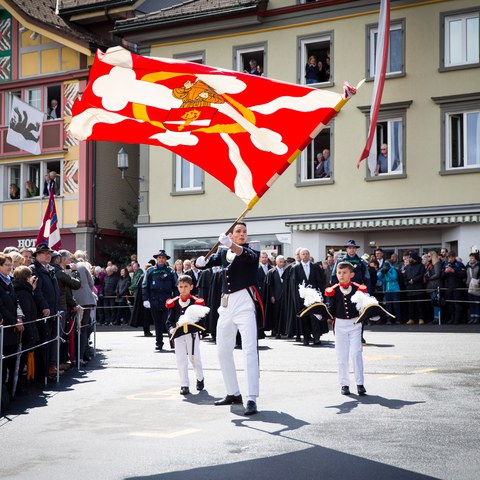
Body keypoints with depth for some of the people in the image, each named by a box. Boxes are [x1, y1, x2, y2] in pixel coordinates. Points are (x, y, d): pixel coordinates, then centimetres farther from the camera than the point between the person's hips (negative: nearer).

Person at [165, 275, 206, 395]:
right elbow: (170, 320, 5)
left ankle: (200, 378, 29)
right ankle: (184, 385, 10)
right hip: (178, 334, 3)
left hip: (192, 334, -2)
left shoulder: (196, 302, -2)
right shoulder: (173, 303, 6)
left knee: (194, 357, 3)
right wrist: (171, 329, -13)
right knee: (180, 359, 2)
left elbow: (200, 320, -3)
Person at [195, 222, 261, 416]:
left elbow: (245, 254, -24)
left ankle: (252, 399, -18)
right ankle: (233, 393, 26)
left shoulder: (251, 252, -1)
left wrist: (229, 244, -44)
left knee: (249, 350, -15)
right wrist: (201, 262, -13)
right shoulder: (223, 252, 15)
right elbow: (205, 263, 12)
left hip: (244, 302, -6)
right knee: (223, 351, 13)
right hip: (226, 305, 7)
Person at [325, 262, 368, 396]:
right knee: (341, 355, 6)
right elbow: (331, 310, 1)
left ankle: (360, 384, 4)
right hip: (340, 324, 2)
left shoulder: (358, 288, -5)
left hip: (355, 324, -2)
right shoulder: (333, 291, -1)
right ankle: (344, 384, 15)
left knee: (356, 353, -5)